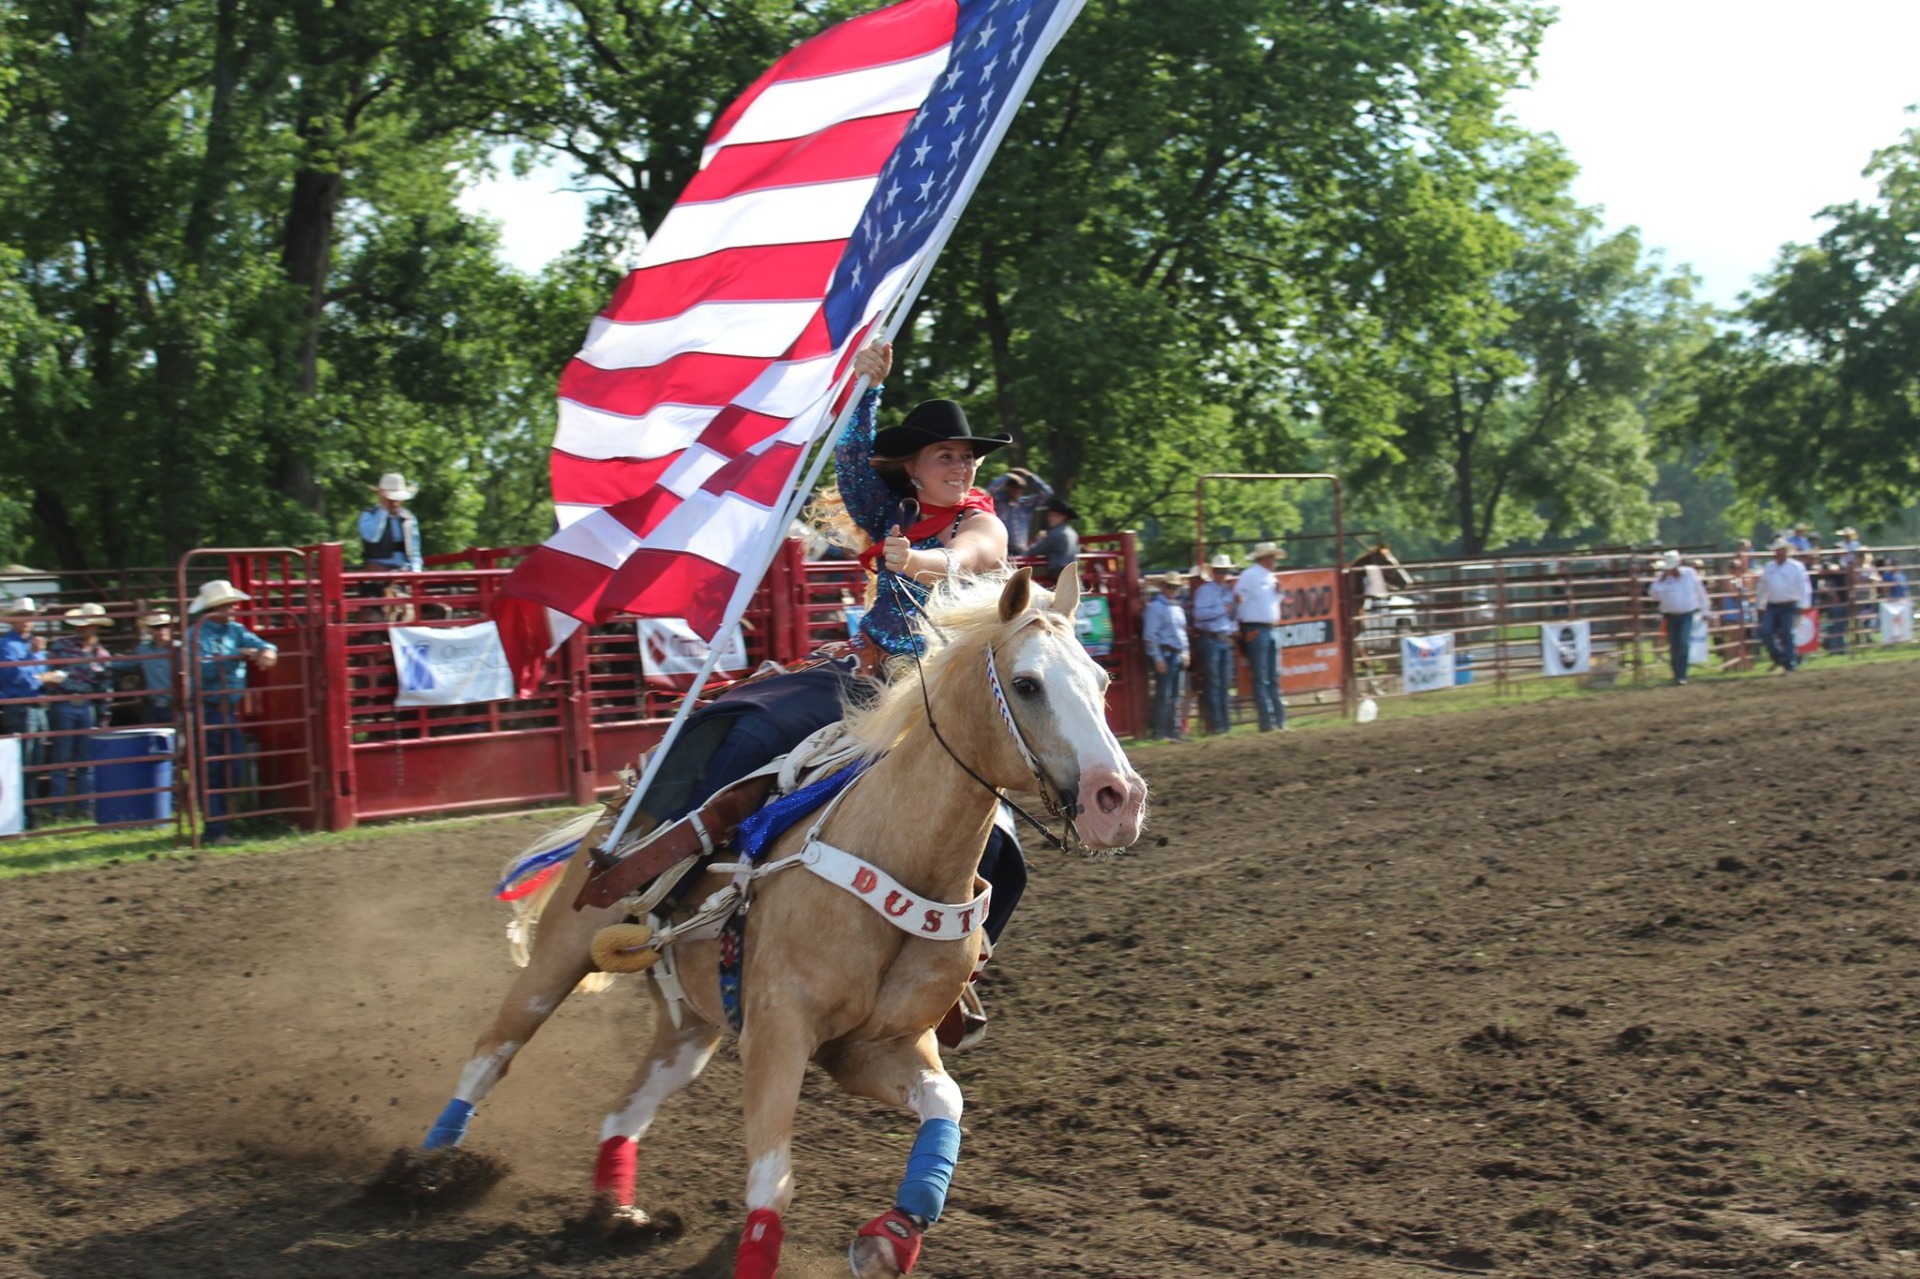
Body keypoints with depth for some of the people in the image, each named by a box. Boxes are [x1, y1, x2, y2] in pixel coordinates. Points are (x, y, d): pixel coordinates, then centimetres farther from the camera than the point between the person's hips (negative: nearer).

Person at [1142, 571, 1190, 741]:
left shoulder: (1178, 607, 18)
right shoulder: (1155, 606, -7)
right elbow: (1150, 635, -12)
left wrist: (1185, 653, 14)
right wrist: (1158, 659, -15)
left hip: (1179, 655, 8)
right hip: (1165, 654, -8)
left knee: (1176, 696, 9)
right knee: (1163, 695, -8)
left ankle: (1175, 730, 13)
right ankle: (1159, 732, -5)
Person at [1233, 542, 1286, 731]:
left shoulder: (1271, 578, 15)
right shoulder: (1249, 575, -9)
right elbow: (1238, 598, -10)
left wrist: (1278, 592, 3)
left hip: (1272, 629, 8)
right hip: (1256, 631, -8)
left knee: (1274, 678, 10)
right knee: (1261, 679, -6)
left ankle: (1280, 720, 14)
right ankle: (1267, 722, -5)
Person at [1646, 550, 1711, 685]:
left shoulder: (1690, 573, -2)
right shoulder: (1661, 577, -2)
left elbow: (1700, 592, 8)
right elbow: (1654, 594, -14)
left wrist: (1705, 610, 12)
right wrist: (1662, 579, -19)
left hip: (1687, 615, -2)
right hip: (1670, 616, 2)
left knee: (1684, 643, -17)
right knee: (1674, 647, 6)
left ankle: (1681, 675, -13)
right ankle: (1677, 674, 20)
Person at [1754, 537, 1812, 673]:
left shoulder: (1796, 567, -3)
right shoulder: (1768, 567, 10)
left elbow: (1804, 587, -6)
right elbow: (1761, 588, 18)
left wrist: (1802, 606, -14)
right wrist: (1760, 606, 18)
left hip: (1788, 607, -4)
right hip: (1771, 606, 4)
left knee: (1787, 635, -6)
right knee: (1765, 631, -9)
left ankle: (1789, 666, 2)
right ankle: (1778, 658, 9)